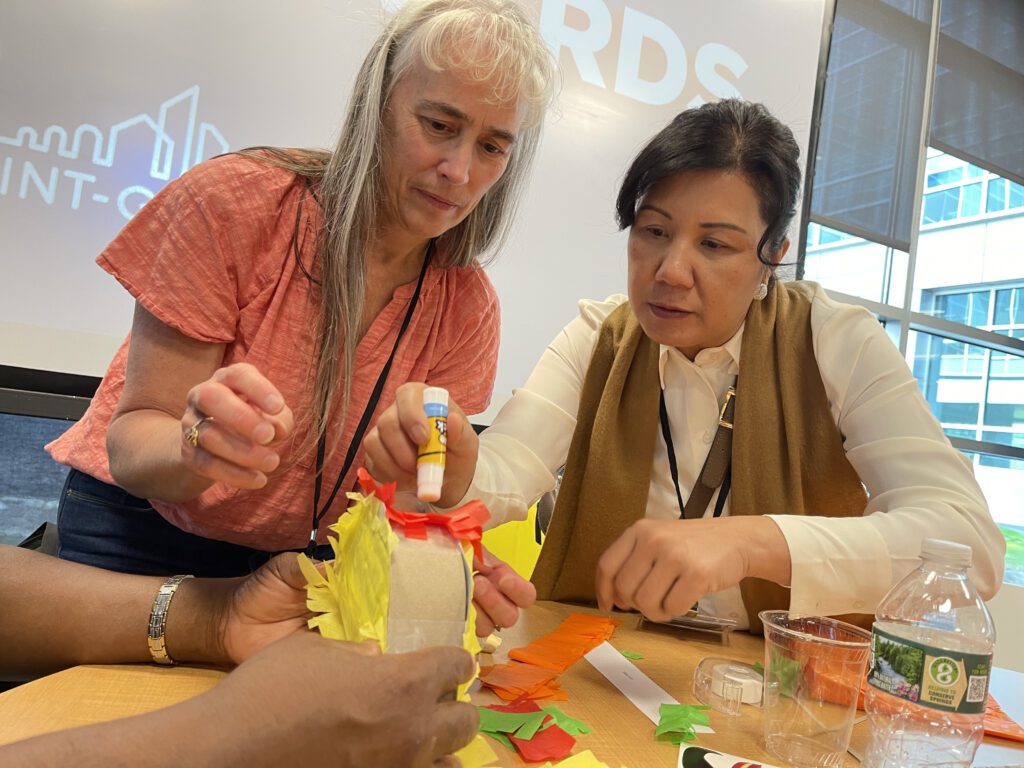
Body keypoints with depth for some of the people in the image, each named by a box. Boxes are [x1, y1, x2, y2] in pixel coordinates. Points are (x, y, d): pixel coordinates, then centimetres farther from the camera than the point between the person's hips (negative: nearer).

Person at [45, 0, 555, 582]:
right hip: (141, 532, -2)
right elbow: (133, 438, -17)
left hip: (308, 557, 3)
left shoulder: (468, 307, -11)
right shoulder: (235, 200, -19)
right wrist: (194, 448, -40)